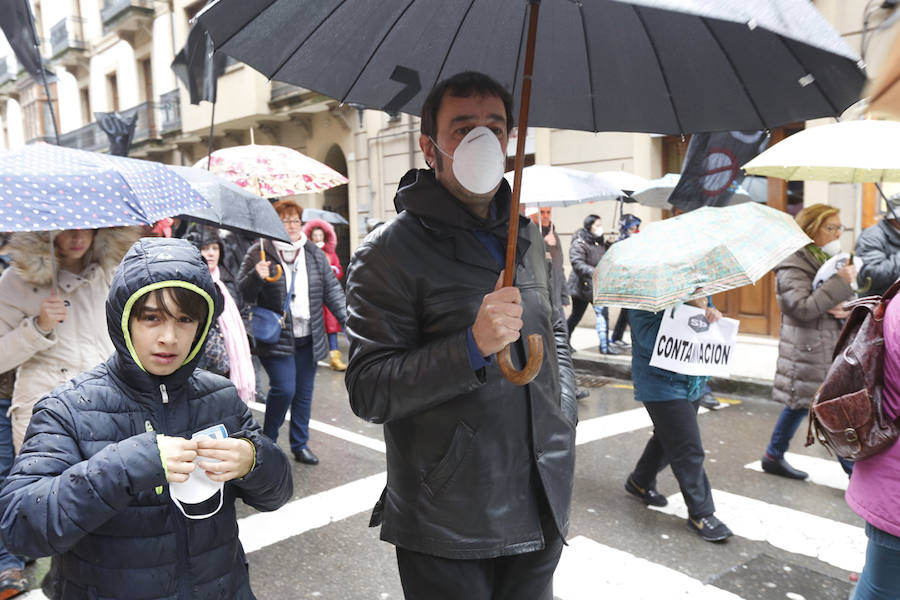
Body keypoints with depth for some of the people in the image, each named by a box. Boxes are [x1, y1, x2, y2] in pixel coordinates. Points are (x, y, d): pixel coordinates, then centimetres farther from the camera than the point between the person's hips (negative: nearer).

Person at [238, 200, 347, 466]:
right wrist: (256, 276, -24)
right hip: (276, 337, -4)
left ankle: (300, 444, 25)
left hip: (308, 338, 4)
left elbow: (332, 290, 9)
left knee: (304, 392, 10)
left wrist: (347, 320, 0)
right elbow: (244, 294, -3)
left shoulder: (314, 254, 8)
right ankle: (267, 441, 14)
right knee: (284, 389, -12)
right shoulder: (259, 253, -4)